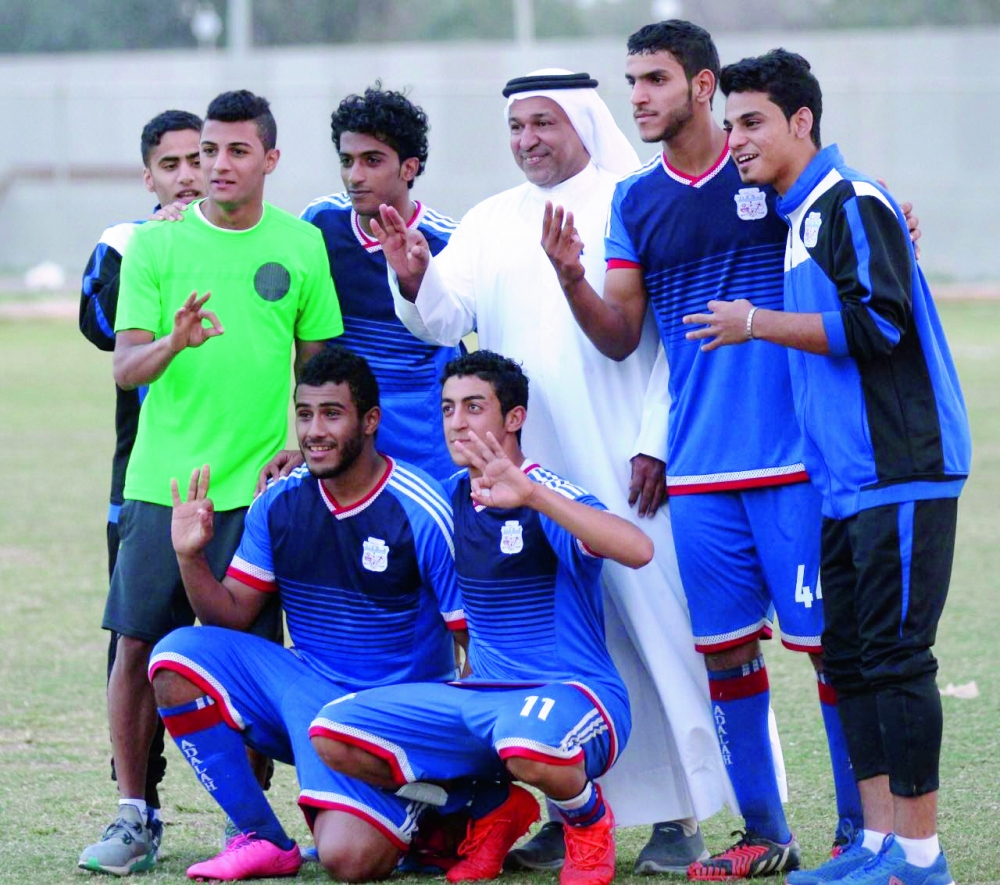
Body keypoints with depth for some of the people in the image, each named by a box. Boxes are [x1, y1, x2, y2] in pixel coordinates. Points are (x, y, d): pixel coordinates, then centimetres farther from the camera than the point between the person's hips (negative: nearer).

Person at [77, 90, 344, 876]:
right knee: (140, 645, -1)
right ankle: (134, 817, 9)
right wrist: (173, 343, -23)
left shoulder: (303, 246, 5)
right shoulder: (155, 245, 2)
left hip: (259, 485, 0)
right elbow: (125, 367, -3)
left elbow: (320, 366, 12)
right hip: (161, 480, 0)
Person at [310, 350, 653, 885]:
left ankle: (588, 821, -3)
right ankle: (491, 806, 9)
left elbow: (637, 551, -32)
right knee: (333, 735, -10)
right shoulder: (451, 496, 11)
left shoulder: (549, 500, -11)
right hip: (481, 699, 7)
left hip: (574, 694, -7)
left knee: (529, 747, -44)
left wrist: (531, 495, -37)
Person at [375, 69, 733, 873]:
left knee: (654, 619, -5)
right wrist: (416, 283, -18)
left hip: (623, 467, -5)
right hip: (529, 467, 5)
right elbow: (447, 322, 3)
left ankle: (679, 814, 0)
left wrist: (656, 443, -12)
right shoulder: (490, 224, 13)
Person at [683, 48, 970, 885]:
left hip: (900, 472, -10)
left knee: (894, 655, -8)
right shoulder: (800, 218, 17)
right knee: (849, 657, 9)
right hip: (847, 479, 10)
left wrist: (759, 325, -13)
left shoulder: (856, 204, -10)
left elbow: (879, 322, -20)